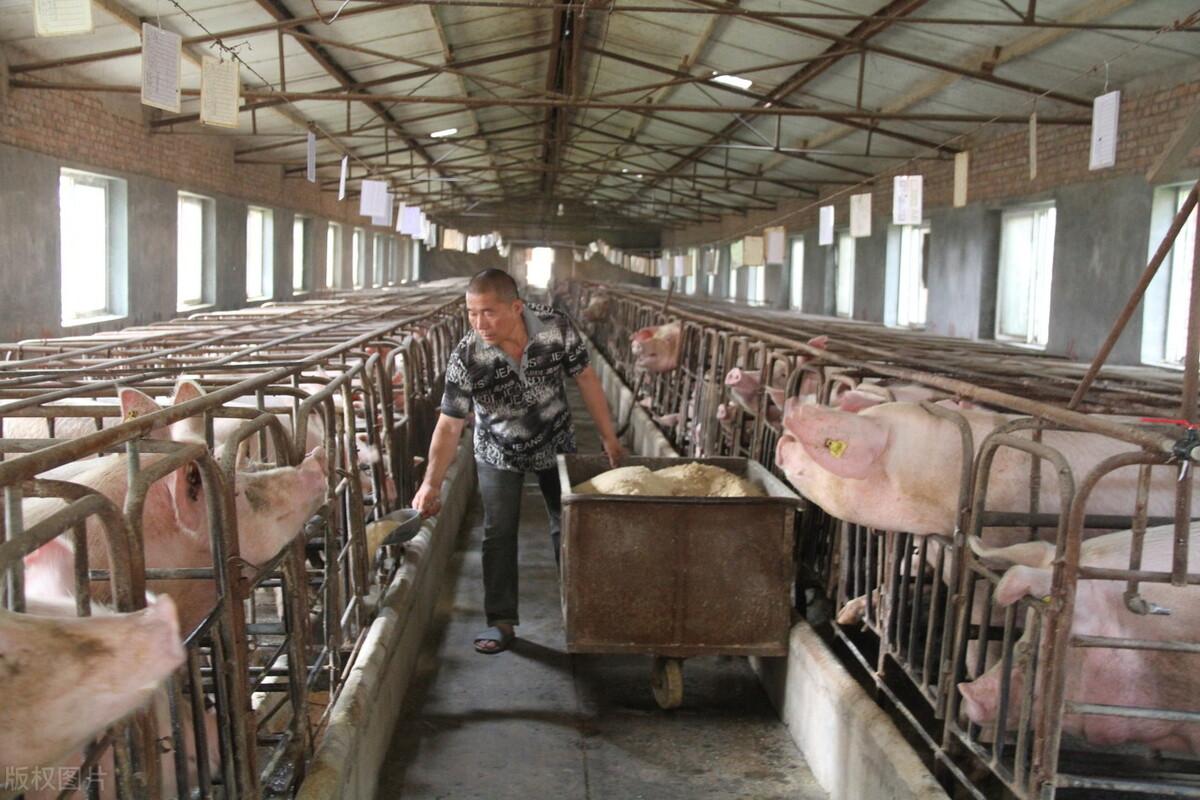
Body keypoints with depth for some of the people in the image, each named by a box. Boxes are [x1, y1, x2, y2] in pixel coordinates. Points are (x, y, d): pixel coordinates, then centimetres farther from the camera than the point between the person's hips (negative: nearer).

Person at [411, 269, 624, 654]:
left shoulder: (557, 329, -27)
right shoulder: (466, 357, -30)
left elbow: (585, 378, -12)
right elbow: (450, 424, -25)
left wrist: (608, 436, -7)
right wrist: (431, 484, -32)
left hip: (556, 445, 2)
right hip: (499, 454, -1)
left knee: (569, 526, 13)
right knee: (498, 535, 1)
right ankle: (502, 621, 16)